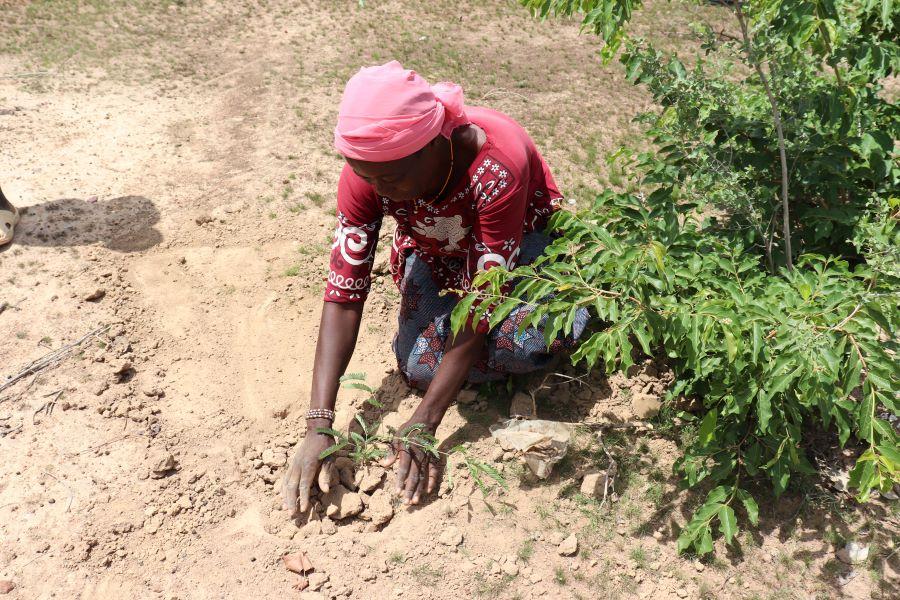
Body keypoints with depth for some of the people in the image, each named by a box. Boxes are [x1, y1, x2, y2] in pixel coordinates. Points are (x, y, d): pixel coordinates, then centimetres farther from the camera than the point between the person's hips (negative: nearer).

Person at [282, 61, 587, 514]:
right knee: (419, 366, -22)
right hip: (438, 254, 4)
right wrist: (318, 427, -33)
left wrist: (421, 426, -37)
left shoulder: (497, 166, -39)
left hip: (522, 242, -3)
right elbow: (344, 294, -26)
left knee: (523, 341, -35)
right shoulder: (367, 171, -26)